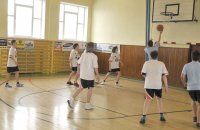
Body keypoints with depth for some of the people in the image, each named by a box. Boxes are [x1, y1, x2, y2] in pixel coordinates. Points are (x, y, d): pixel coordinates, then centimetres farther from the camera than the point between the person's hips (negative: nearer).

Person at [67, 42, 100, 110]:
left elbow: (79, 63, 7)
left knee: (82, 87, 20)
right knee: (90, 89, 9)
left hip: (82, 75, 5)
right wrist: (97, 75, -3)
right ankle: (88, 104, 14)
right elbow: (95, 67, -14)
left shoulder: (83, 54, 2)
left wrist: (78, 70, 22)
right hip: (90, 76, -5)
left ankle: (72, 99, 11)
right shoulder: (94, 56, -13)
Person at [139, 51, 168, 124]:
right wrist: (166, 86, 4)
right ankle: (161, 116, 26)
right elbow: (164, 76, 0)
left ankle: (143, 117, -10)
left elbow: (143, 74, -4)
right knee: (159, 99, 21)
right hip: (158, 85, 2)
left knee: (148, 100, -2)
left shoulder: (147, 63, -1)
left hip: (149, 85, -2)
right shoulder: (161, 64, 3)